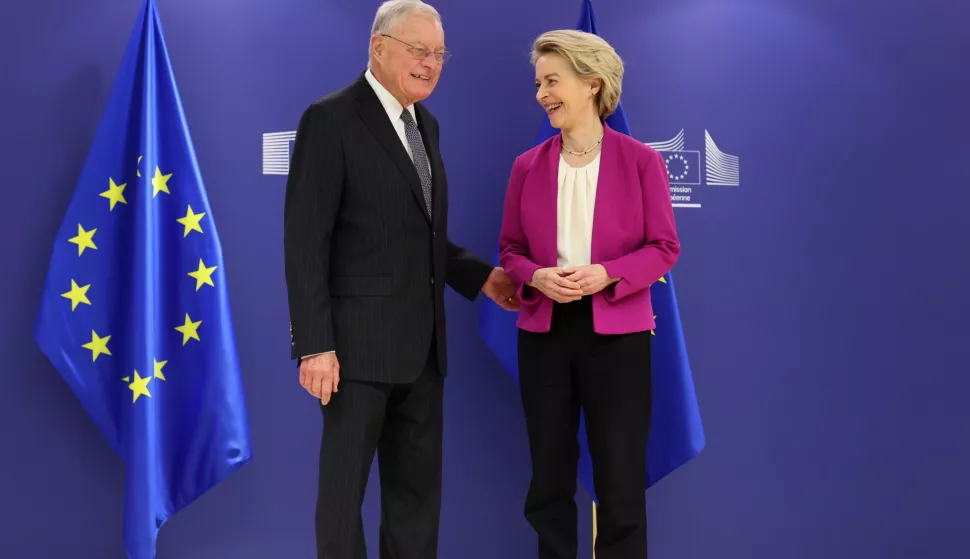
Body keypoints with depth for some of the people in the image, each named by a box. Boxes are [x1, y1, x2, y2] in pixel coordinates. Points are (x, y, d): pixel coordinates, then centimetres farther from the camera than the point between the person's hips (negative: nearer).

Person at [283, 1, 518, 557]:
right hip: (359, 340, -8)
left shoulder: (425, 124, 15)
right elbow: (305, 241, -14)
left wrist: (481, 276, 9)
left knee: (419, 489, 14)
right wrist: (315, 346, -18)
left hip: (421, 343, 8)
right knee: (344, 487, 4)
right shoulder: (330, 119, -9)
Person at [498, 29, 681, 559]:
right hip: (543, 331, 3)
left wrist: (606, 274, -19)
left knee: (621, 482, 3)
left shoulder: (641, 160, -4)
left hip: (617, 332, -3)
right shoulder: (527, 166, 4)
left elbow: (665, 247, -3)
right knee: (549, 479, 11)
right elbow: (510, 248, 8)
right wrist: (536, 277, -14)